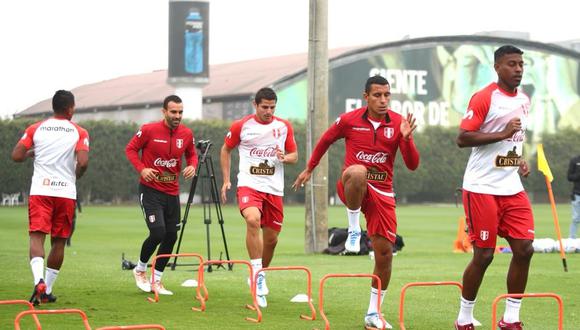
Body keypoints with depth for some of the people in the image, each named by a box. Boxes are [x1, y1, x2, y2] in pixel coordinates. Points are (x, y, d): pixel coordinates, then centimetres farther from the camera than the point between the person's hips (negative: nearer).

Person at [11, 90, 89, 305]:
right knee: (59, 242, 11)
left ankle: (39, 281, -32)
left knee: (37, 237, -7)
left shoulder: (35, 129, 7)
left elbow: (16, 156, 0)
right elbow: (83, 162, -11)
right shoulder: (79, 132, 2)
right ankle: (47, 291, 14)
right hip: (66, 191, 0)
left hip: (40, 190, 0)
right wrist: (75, 176, 10)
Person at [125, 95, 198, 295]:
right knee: (157, 233, -16)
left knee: (171, 236, 4)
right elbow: (130, 149, -1)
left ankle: (156, 281, 19)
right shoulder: (149, 130, -11)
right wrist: (142, 168, -17)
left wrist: (192, 166, -7)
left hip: (172, 192, 5)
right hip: (150, 190, -5)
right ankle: (140, 269, 12)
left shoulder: (186, 134, 1)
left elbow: (191, 154, 16)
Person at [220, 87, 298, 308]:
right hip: (249, 185, -3)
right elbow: (226, 150, 13)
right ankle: (257, 275, -28)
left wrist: (285, 157, -10)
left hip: (274, 188, 3)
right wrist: (226, 180, 8)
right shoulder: (241, 126, 0)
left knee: (271, 238, 7)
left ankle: (259, 276, 31)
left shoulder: (284, 127, 6)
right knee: (253, 220, -31)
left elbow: (294, 155, 14)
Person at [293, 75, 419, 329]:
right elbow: (326, 140, 15)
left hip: (382, 192, 3)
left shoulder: (398, 123, -2)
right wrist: (309, 169, 21)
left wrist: (406, 138, -22)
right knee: (358, 171, -40)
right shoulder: (349, 120, -4)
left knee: (384, 251, -2)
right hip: (351, 188, -2)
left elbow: (412, 165, -6)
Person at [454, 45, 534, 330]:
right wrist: (502, 134, -23)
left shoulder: (524, 100, 13)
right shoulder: (484, 98, -10)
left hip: (512, 187, 7)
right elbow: (462, 138, -16)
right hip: (482, 187, -7)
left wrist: (520, 160, 11)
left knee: (524, 249, -2)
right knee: (484, 255, -4)